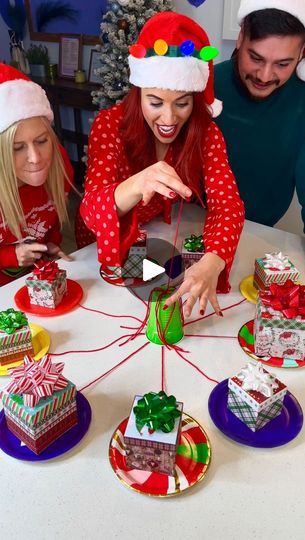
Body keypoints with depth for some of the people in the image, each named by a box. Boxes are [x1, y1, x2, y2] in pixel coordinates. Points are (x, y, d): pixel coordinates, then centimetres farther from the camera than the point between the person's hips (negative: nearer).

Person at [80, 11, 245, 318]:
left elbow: (227, 203, -23)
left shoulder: (205, 132, -14)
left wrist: (212, 262, -45)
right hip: (111, 248, -2)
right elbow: (90, 212, -30)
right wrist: (135, 187, -53)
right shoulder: (111, 124, -20)